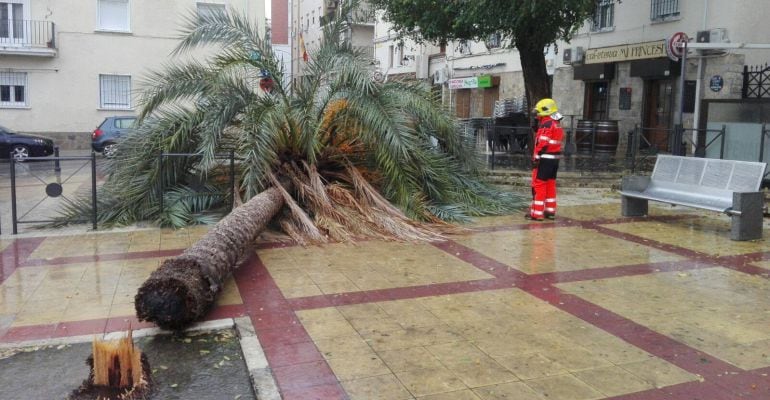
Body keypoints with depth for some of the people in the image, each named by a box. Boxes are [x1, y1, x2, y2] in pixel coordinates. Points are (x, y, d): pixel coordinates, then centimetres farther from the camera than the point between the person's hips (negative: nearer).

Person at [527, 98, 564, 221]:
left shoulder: (546, 124, -16)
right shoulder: (557, 125, 15)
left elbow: (542, 144, -20)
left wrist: (536, 158, -18)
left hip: (545, 159, -9)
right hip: (555, 159, 9)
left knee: (538, 185, -4)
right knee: (550, 184, 14)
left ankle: (537, 213, -3)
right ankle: (550, 211, 19)